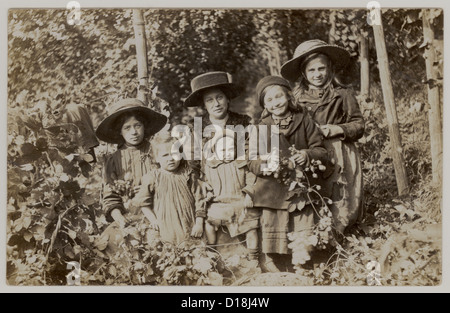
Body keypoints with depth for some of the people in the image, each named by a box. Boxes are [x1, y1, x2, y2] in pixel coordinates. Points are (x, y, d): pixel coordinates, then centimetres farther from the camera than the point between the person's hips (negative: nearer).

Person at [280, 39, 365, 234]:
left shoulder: (342, 95, 4)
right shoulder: (296, 98, 8)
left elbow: (359, 126, 7)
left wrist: (339, 129, -10)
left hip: (338, 161, -1)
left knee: (339, 211, -6)